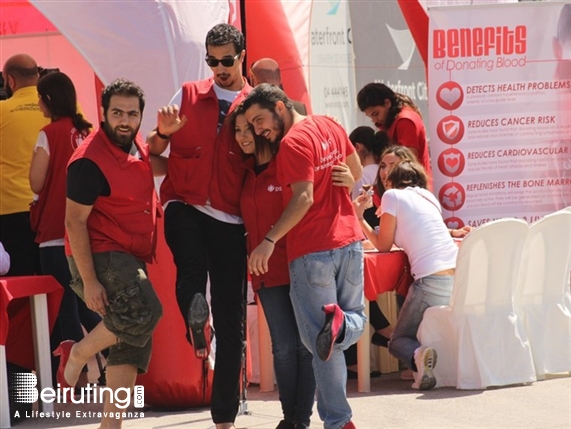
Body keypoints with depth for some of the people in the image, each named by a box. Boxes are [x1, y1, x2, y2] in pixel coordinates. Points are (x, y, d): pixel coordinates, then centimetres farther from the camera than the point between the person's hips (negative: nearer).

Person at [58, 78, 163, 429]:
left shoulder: (137, 145, 6)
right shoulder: (90, 161, -20)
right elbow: (75, 221, -21)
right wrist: (89, 282, -24)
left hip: (130, 259, 9)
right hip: (99, 255, -9)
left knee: (133, 345, 6)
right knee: (144, 311, -29)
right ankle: (78, 354, -5)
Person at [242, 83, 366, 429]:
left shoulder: (292, 143, -14)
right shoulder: (330, 126, 11)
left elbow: (304, 198, -22)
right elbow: (356, 172, 22)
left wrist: (270, 240, -24)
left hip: (313, 251, -7)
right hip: (349, 239, 7)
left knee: (319, 339, -1)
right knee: (356, 319, 18)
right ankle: (340, 323, -17)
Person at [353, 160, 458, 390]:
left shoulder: (393, 196, 3)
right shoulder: (428, 197, 21)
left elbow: (383, 245, 6)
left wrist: (359, 217, 15)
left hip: (432, 281, -6)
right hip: (459, 278, 6)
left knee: (398, 341, 9)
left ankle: (417, 355, -25)